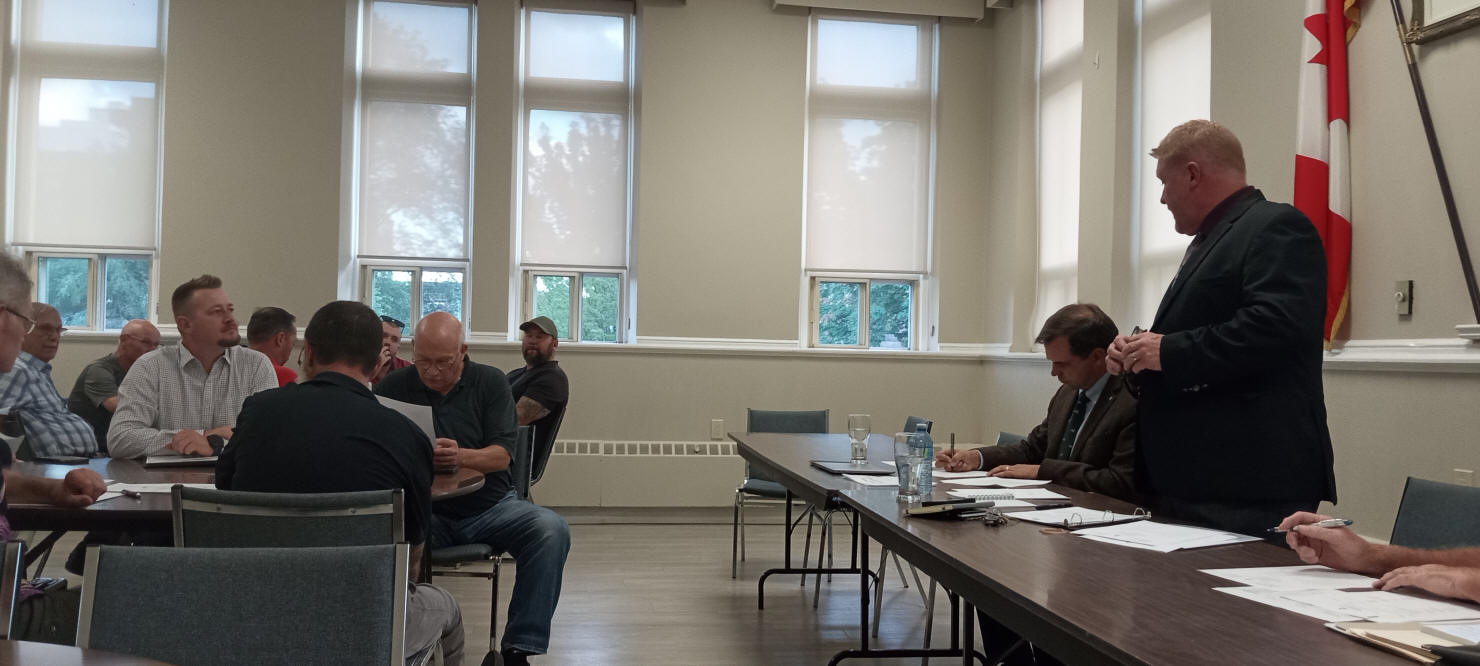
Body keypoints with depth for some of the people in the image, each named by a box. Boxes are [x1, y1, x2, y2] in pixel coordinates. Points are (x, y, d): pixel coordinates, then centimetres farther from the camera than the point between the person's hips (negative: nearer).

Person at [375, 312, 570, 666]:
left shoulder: (490, 382, 1)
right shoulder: (394, 385, 3)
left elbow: (502, 455, -7)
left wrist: (462, 456, -29)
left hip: (490, 504, 1)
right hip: (425, 510, 0)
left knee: (552, 530, -27)